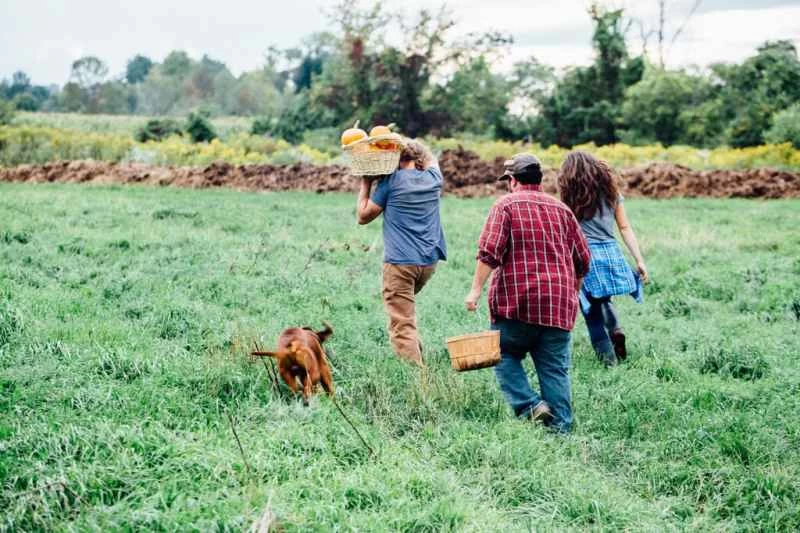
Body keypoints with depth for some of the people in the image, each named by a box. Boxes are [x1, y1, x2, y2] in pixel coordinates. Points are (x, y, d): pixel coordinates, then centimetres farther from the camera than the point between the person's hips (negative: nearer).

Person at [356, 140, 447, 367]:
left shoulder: (391, 181, -3)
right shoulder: (434, 178, 9)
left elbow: (363, 216, 6)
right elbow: (430, 159, 35)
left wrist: (365, 184, 14)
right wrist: (404, 143, 27)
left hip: (400, 261, -6)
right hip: (429, 261, 6)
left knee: (402, 325, -7)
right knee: (407, 307, 28)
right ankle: (417, 357, 19)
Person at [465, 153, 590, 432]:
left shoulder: (506, 205, 0)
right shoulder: (561, 209, 15)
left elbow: (489, 251, -11)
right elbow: (583, 258, 16)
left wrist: (476, 289, -10)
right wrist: (572, 293, 28)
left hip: (516, 300, -4)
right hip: (559, 305, 4)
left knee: (505, 356, 10)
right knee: (555, 367, 6)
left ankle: (529, 406, -7)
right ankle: (560, 427, 3)